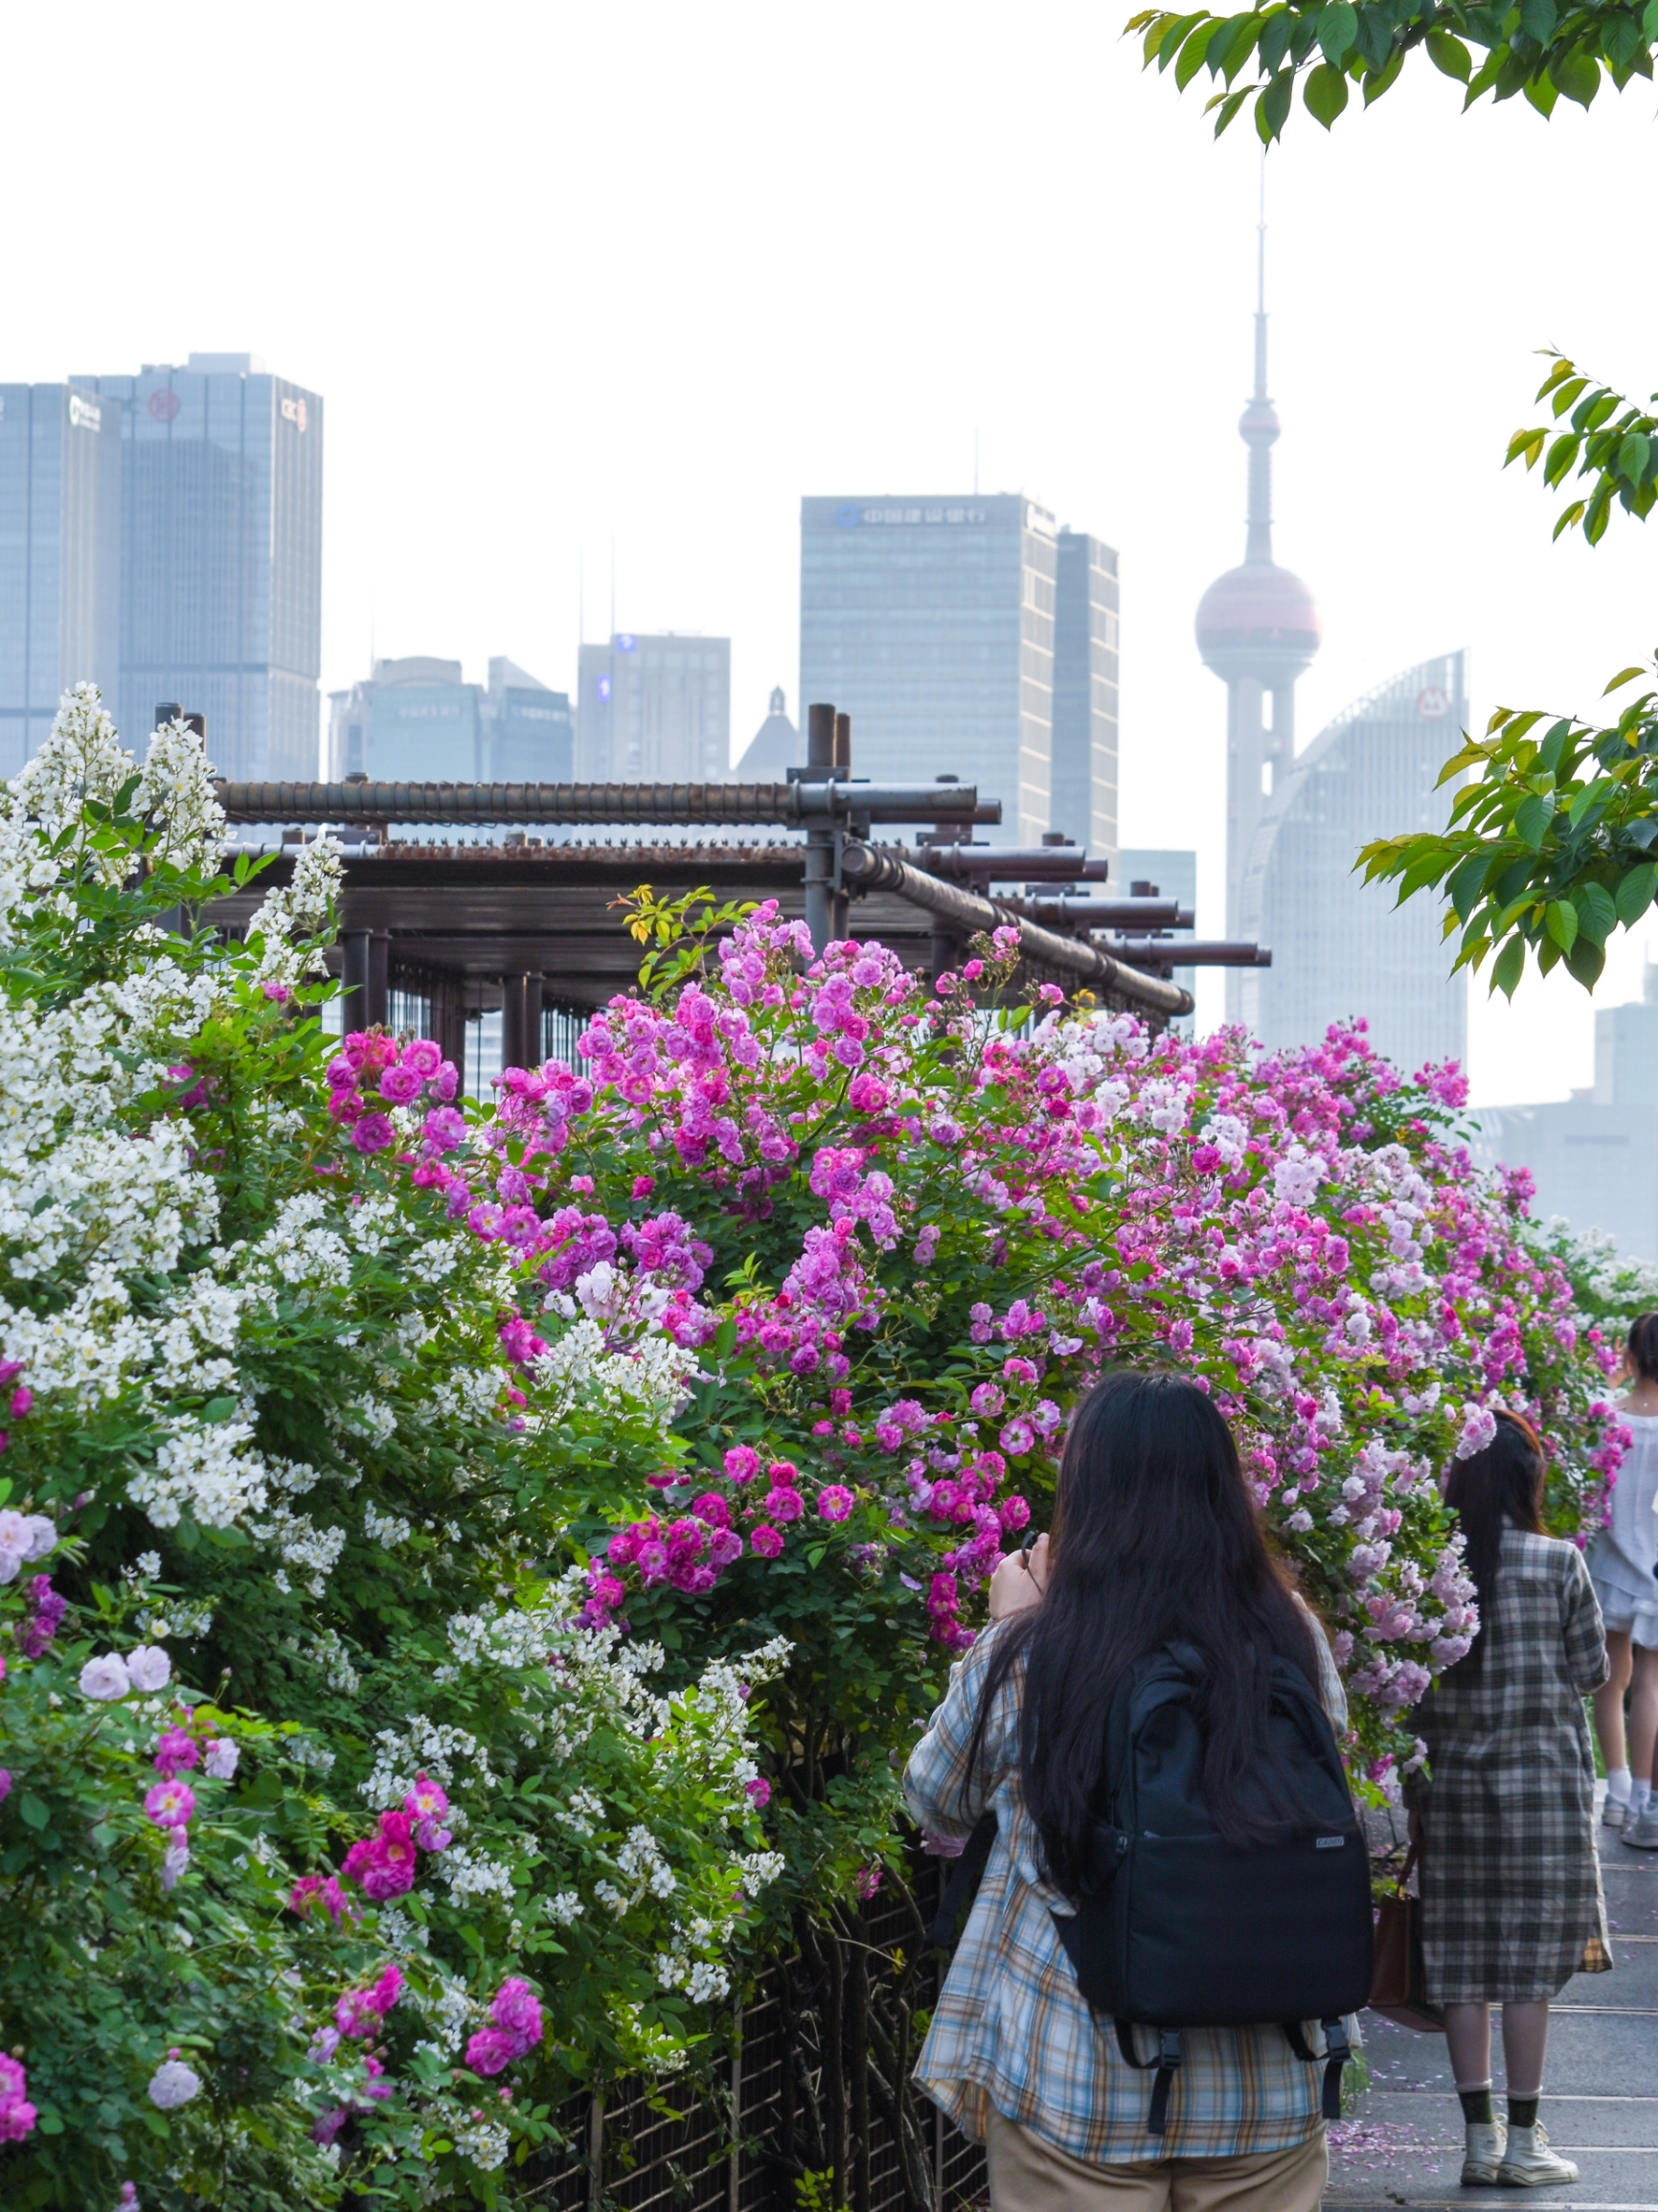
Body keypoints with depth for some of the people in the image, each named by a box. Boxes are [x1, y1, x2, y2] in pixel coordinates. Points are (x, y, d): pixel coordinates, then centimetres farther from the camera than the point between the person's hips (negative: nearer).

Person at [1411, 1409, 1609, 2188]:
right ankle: (1522, 2141, 6)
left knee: (1463, 1960, 8)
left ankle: (1479, 2137, 11)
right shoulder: (1558, 1563, -9)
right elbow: (1590, 1670, -1)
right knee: (1529, 1957, 3)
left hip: (1449, 1777, 2)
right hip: (1542, 1775, -2)